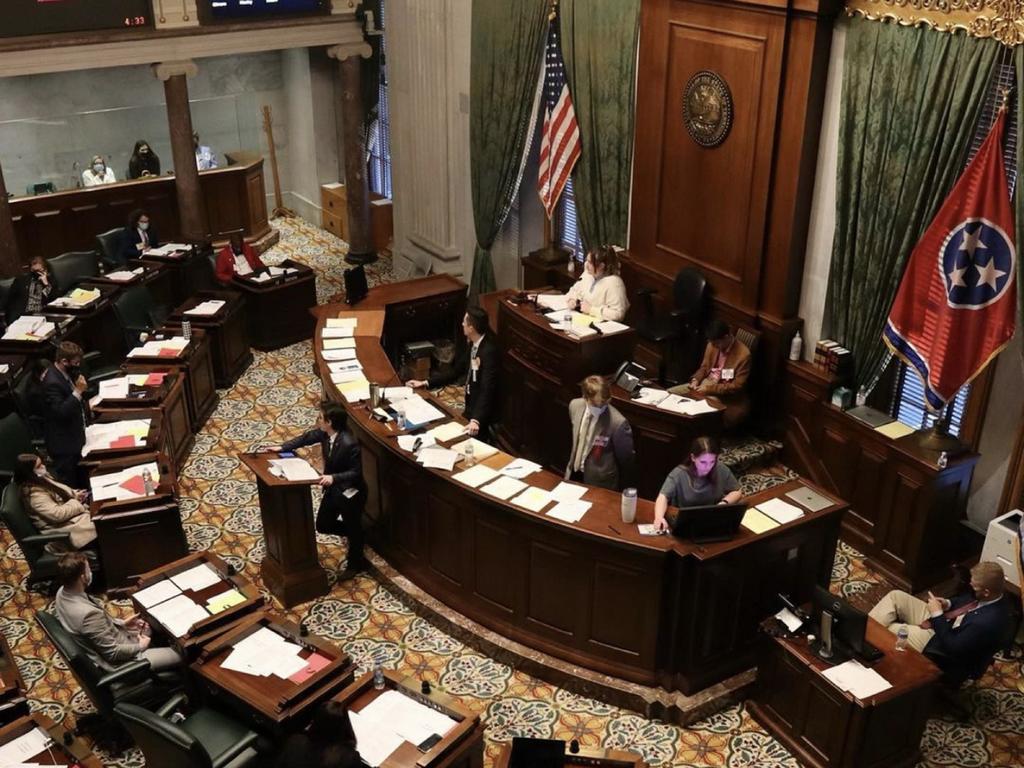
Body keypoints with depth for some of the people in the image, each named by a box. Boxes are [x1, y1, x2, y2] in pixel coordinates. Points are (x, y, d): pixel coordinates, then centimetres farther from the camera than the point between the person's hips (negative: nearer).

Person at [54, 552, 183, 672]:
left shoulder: (62, 593, -9)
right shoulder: (89, 614, -37)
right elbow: (113, 653, -27)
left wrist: (121, 622, 7)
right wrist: (140, 647, -10)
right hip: (116, 661, -9)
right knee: (178, 655, 0)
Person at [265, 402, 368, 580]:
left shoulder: (349, 444, -33)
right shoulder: (324, 433, -11)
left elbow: (356, 472, -27)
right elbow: (306, 438, 8)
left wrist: (334, 477, -38)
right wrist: (282, 447, 3)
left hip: (350, 492, -8)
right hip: (333, 488, 8)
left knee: (352, 528, 15)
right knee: (323, 525, 20)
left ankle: (355, 563, 40)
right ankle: (355, 535, 44)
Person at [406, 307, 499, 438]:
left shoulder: (490, 351, -26)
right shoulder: (472, 345, 1)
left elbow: (487, 391, -33)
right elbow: (456, 372, 11)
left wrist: (476, 421, -45)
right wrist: (425, 383, 7)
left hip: (483, 410, -8)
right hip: (471, 405, 8)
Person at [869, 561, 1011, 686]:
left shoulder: (988, 622, -36)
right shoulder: (993, 595, -11)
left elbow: (952, 647, -27)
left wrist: (938, 615, -22)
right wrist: (948, 604, -7)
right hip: (942, 620, 9)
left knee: (889, 629, -10)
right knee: (895, 596, 0)